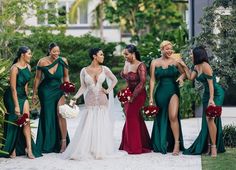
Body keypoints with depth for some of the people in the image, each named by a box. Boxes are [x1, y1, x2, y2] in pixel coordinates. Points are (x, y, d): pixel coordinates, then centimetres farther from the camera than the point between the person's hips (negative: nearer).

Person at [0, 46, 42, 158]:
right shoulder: (15, 68, -21)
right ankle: (11, 149, 16)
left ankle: (29, 149, -4)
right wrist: (16, 106, -22)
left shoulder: (28, 67, 2)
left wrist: (26, 97, 15)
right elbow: (13, 88, -21)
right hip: (12, 96, -6)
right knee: (13, 123, 3)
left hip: (23, 95, 6)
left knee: (26, 122, -3)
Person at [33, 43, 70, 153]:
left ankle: (64, 142, -9)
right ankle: (47, 145, 20)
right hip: (46, 91, 0)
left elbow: (66, 77, 6)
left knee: (60, 114, -16)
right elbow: (37, 78, -1)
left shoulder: (63, 61, -9)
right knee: (47, 116, 7)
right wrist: (34, 93, 5)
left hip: (58, 90, 0)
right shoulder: (42, 62, -12)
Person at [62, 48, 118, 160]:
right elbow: (83, 87, 2)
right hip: (90, 102, -1)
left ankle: (100, 151, 15)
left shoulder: (104, 69, 3)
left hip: (102, 101, 1)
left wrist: (108, 90, 5)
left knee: (101, 127, 4)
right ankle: (82, 151, 1)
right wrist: (75, 97, -10)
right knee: (87, 127, -4)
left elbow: (114, 80, 15)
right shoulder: (84, 71, 0)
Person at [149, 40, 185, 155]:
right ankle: (162, 144, 23)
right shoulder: (155, 63, 4)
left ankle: (177, 144, -12)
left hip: (173, 91, -2)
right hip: (160, 92, 2)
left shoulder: (175, 61, 3)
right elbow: (152, 80, 4)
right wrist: (151, 97, 0)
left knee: (173, 116, -17)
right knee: (161, 118, 10)